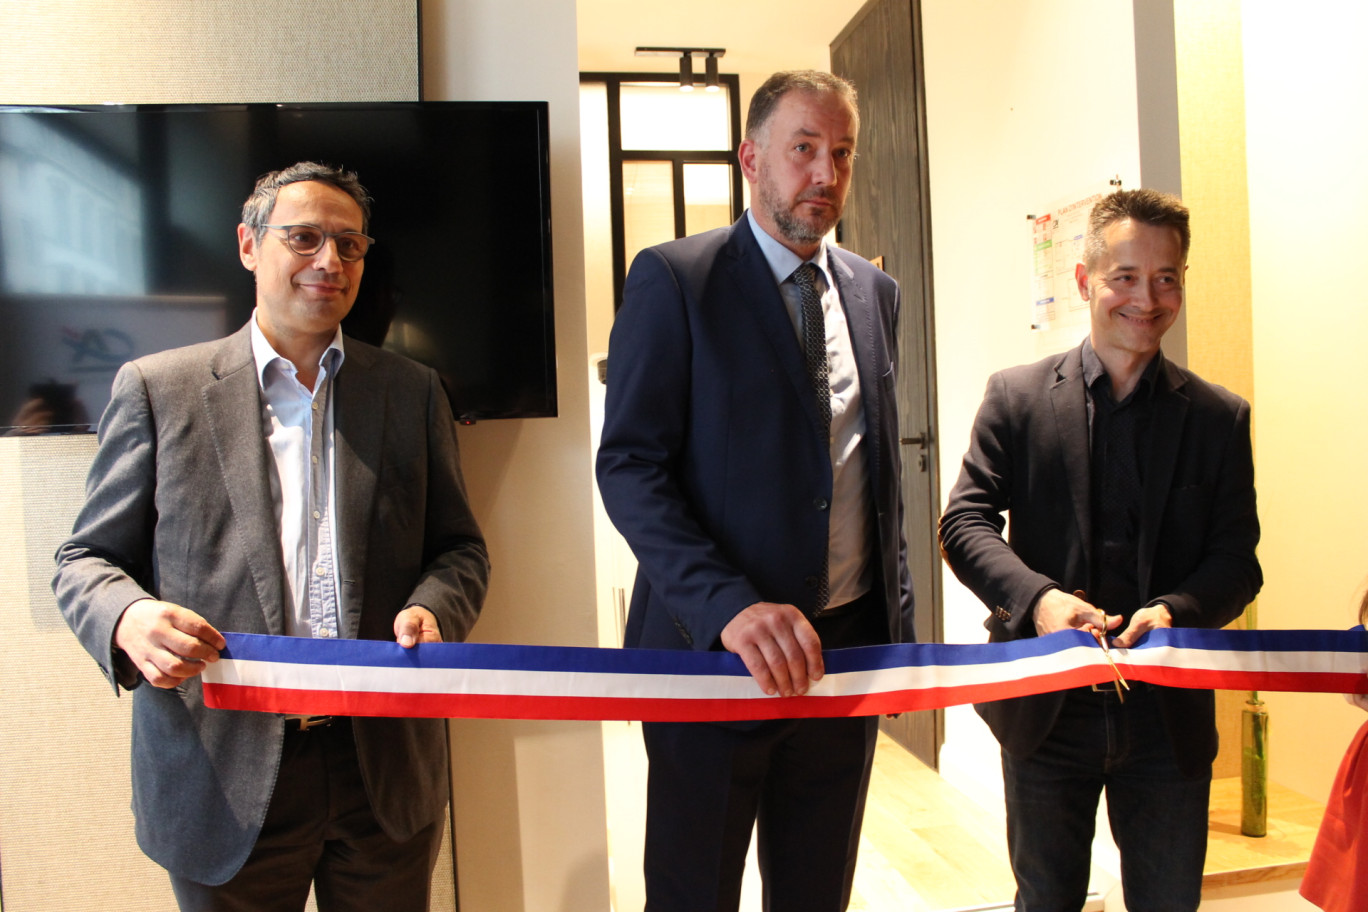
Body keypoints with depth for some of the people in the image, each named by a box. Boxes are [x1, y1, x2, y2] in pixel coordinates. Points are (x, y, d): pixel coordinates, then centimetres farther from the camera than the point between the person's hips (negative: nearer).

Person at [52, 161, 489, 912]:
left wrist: (433, 610, -13)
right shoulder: (156, 388, 2)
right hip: (223, 780, -1)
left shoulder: (412, 391, 7)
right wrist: (130, 617, -18)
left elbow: (458, 547, 8)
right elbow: (87, 560, 4)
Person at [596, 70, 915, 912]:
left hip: (846, 646, 5)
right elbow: (629, 465, -14)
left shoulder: (875, 292, 10)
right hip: (713, 645, -4)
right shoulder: (673, 279, -7)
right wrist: (730, 606, -25)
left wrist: (900, 621, 10)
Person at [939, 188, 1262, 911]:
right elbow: (963, 521, -7)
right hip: (1048, 709, -1)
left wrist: (1176, 610, -21)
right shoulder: (1016, 396, -2)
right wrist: (1036, 597, -24)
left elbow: (1236, 558, 0)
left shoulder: (1220, 417, 3)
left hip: (1170, 716, 2)